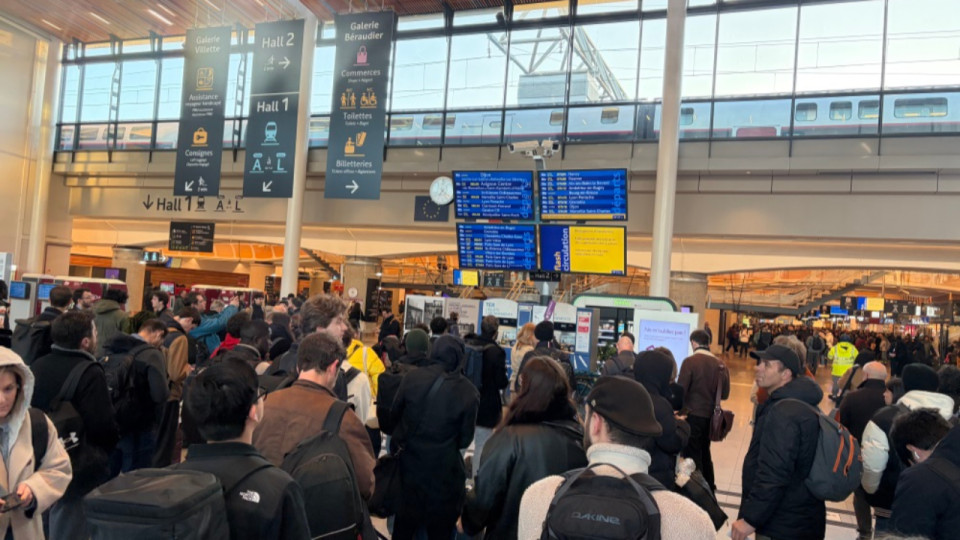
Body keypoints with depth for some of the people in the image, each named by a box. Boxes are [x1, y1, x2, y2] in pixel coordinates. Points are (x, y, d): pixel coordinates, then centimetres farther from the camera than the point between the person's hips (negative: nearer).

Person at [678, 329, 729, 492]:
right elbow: (724, 394, 3)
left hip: (693, 415, -6)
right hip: (710, 416, 6)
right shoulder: (720, 364, -1)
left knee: (692, 455, 5)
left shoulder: (690, 362, -15)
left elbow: (681, 391, -15)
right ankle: (709, 489, 33)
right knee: (705, 452, 22)